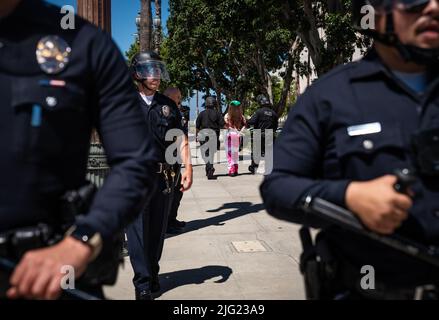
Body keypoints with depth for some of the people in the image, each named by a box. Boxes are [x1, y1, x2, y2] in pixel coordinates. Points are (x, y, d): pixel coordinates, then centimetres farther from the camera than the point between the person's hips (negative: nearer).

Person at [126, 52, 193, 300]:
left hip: (165, 175, 3)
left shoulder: (168, 105, 12)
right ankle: (143, 283, 7)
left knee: (158, 229, 12)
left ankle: (153, 274, 28)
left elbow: (181, 138, 9)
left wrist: (188, 167, -2)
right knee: (138, 230, -2)